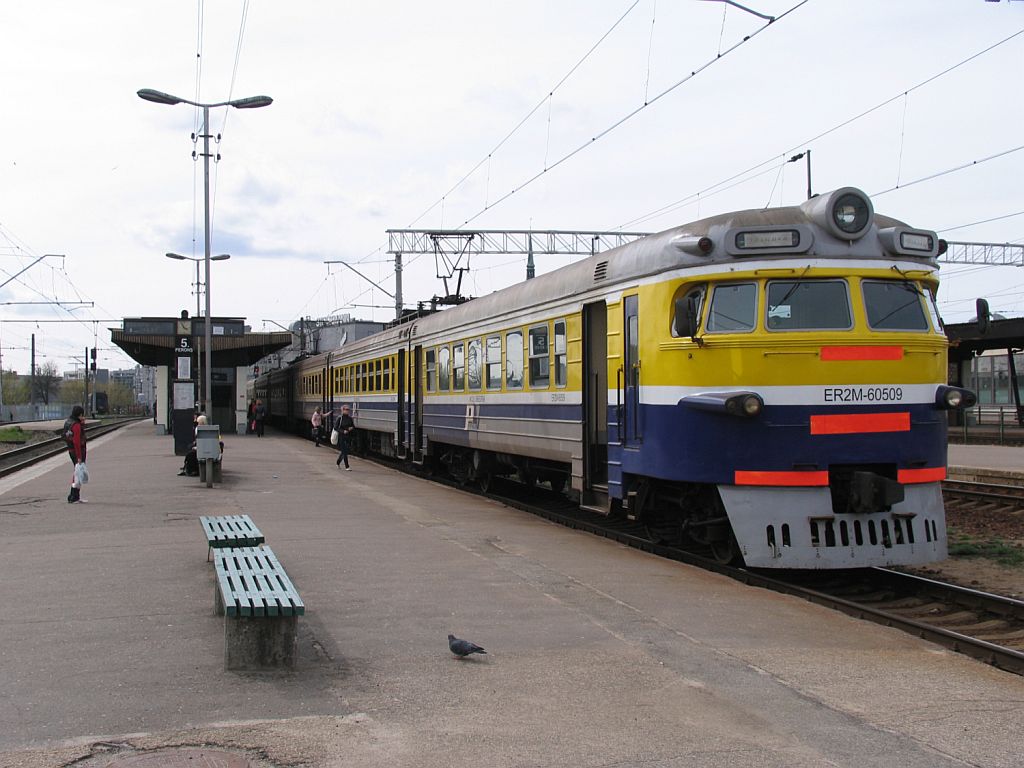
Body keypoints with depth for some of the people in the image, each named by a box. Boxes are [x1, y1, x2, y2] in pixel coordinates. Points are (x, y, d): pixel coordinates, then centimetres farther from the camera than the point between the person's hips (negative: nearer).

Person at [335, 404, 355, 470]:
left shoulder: (350, 418, 5)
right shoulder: (340, 418, -9)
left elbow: (353, 426, 16)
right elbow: (335, 427, -9)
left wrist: (352, 428, -7)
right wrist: (343, 431, -20)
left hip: (348, 436, 5)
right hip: (341, 437, -5)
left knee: (344, 451, 12)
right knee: (344, 451, -5)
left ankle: (338, 463, 34)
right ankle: (347, 466, -1)